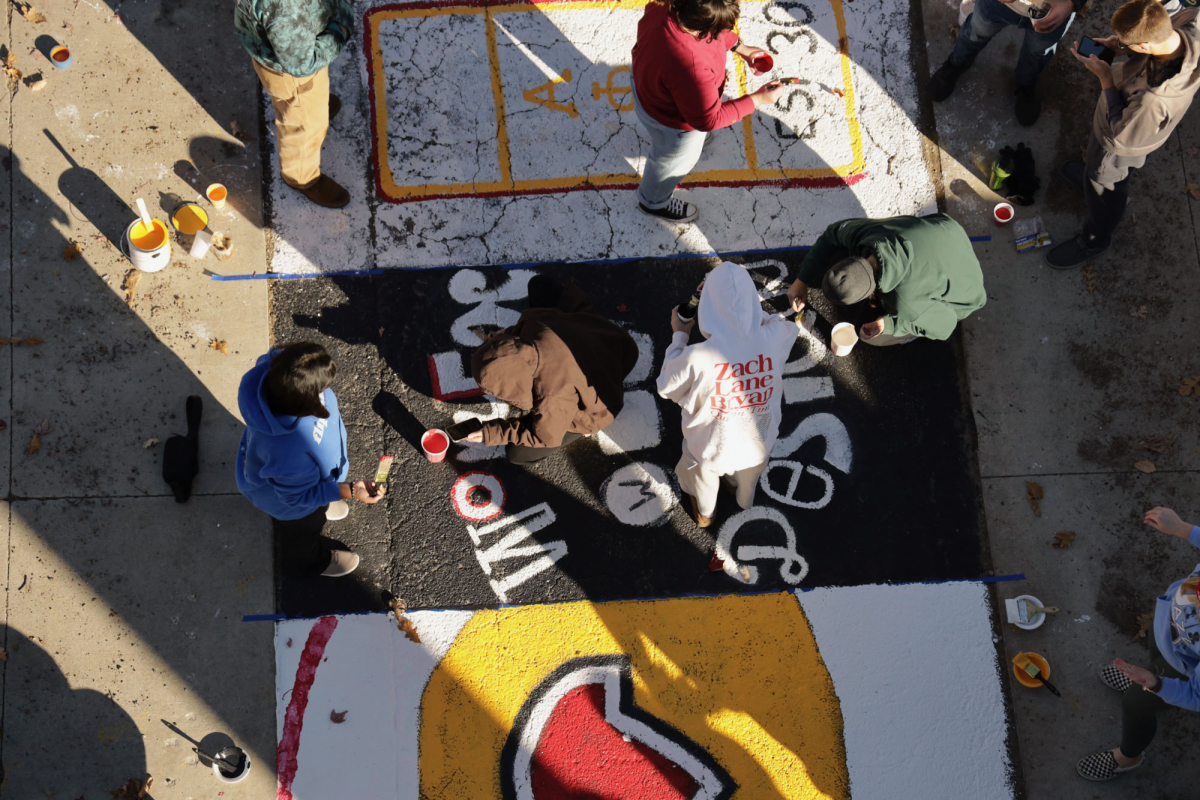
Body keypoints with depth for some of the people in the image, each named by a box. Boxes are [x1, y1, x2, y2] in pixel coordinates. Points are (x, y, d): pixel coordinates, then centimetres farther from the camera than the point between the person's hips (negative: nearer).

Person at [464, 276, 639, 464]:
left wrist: (493, 434, -19)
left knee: (518, 454, -2)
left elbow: (546, 436, -23)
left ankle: (586, 423, 13)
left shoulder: (554, 398, -44)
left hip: (596, 400, -6)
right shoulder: (536, 323, -32)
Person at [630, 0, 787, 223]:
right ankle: (654, 202, 56)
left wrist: (740, 47, -3)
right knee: (674, 161, 26)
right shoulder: (691, 69, -47)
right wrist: (757, 99, -24)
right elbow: (707, 119, -29)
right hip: (672, 121, -6)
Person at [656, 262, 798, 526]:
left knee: (703, 476, 35)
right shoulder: (775, 338, -31)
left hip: (712, 447, -2)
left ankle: (704, 513, 67)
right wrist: (741, 305, 1)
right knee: (749, 476, 39)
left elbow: (666, 388, -16)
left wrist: (679, 336, -8)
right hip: (757, 443, 2)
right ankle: (744, 501, 72)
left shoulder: (697, 356, -38)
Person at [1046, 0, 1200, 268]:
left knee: (1103, 189, 24)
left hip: (1119, 146, -7)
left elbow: (1120, 137, -31)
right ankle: (1090, 175, 73)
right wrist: (1117, 46, -20)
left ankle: (1093, 241, 54)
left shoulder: (1154, 100, -51)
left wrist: (1105, 78, -30)